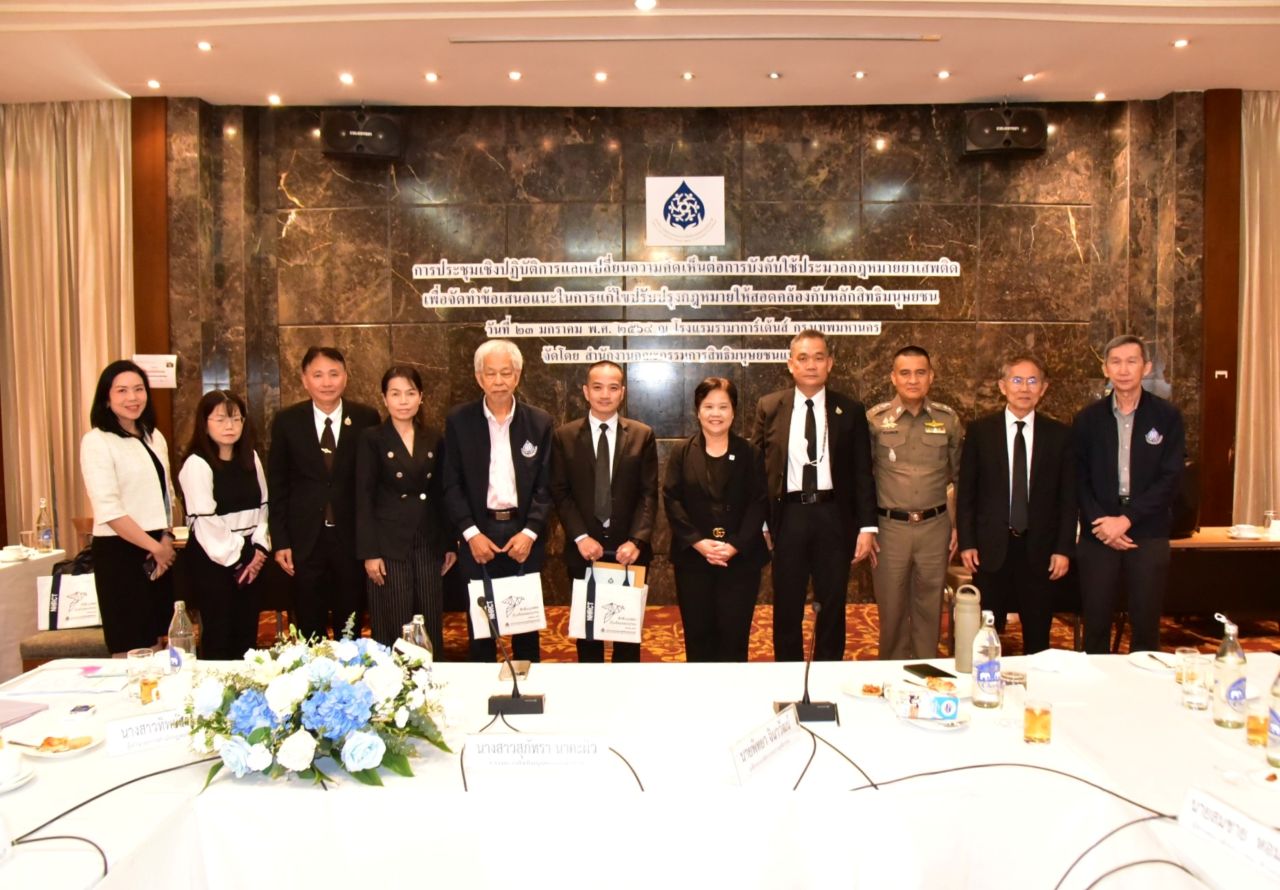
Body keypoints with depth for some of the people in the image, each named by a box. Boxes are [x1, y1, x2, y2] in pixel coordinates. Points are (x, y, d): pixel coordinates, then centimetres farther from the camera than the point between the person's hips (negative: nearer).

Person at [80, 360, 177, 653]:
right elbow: (108, 511, -16)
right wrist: (154, 547, -11)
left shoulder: (154, 437, 11)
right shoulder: (97, 441, -9)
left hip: (160, 550, 7)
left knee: (158, 641, 12)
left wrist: (166, 539, -1)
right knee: (132, 648, -1)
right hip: (120, 552, -6)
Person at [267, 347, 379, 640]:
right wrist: (280, 541, -1)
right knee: (310, 631, 11)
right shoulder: (287, 421, 1)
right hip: (305, 539, 1)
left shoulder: (366, 418, -2)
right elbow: (277, 486, 3)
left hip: (352, 538, 0)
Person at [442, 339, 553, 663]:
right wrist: (471, 533, -9)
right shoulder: (459, 420, 0)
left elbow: (545, 484, 1)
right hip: (478, 533, 0)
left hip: (524, 533, 1)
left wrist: (530, 532, -9)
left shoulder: (540, 422, 2)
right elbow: (452, 484, -1)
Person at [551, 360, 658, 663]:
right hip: (584, 548, 0)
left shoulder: (643, 435, 3)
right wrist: (581, 537, -12)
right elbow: (560, 492, -1)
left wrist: (637, 540, -14)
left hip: (628, 548, 0)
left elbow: (649, 494, -2)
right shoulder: (564, 436, 2)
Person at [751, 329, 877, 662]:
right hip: (788, 516, 0)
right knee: (787, 607, 10)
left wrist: (867, 526, -2)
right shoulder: (769, 408, 2)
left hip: (834, 516, 0)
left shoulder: (850, 410, 3)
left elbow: (862, 473, 3)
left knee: (833, 606, 11)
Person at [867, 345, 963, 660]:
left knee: (930, 608, 11)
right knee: (892, 608, 9)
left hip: (935, 526, 1)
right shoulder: (875, 419, -1)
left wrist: (959, 525, 8)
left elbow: (961, 477, 11)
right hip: (890, 527, -1)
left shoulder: (948, 419, 3)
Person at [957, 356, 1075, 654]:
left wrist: (1064, 548, -1)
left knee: (1037, 637, 10)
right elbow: (965, 491, 2)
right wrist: (966, 542, -3)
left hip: (1040, 549, 1)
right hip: (991, 547, -1)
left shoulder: (1060, 434, 3)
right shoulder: (980, 430, 1)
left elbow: (1068, 497, 4)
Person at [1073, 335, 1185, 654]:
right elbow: (1079, 479, 3)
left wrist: (1126, 519, -12)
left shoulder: (1167, 417, 2)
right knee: (1095, 625, 5)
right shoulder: (1088, 418, 5)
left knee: (1146, 626, 5)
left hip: (1148, 535, -1)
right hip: (1098, 536, 1)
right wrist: (1101, 522, -10)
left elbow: (1170, 478, -4)